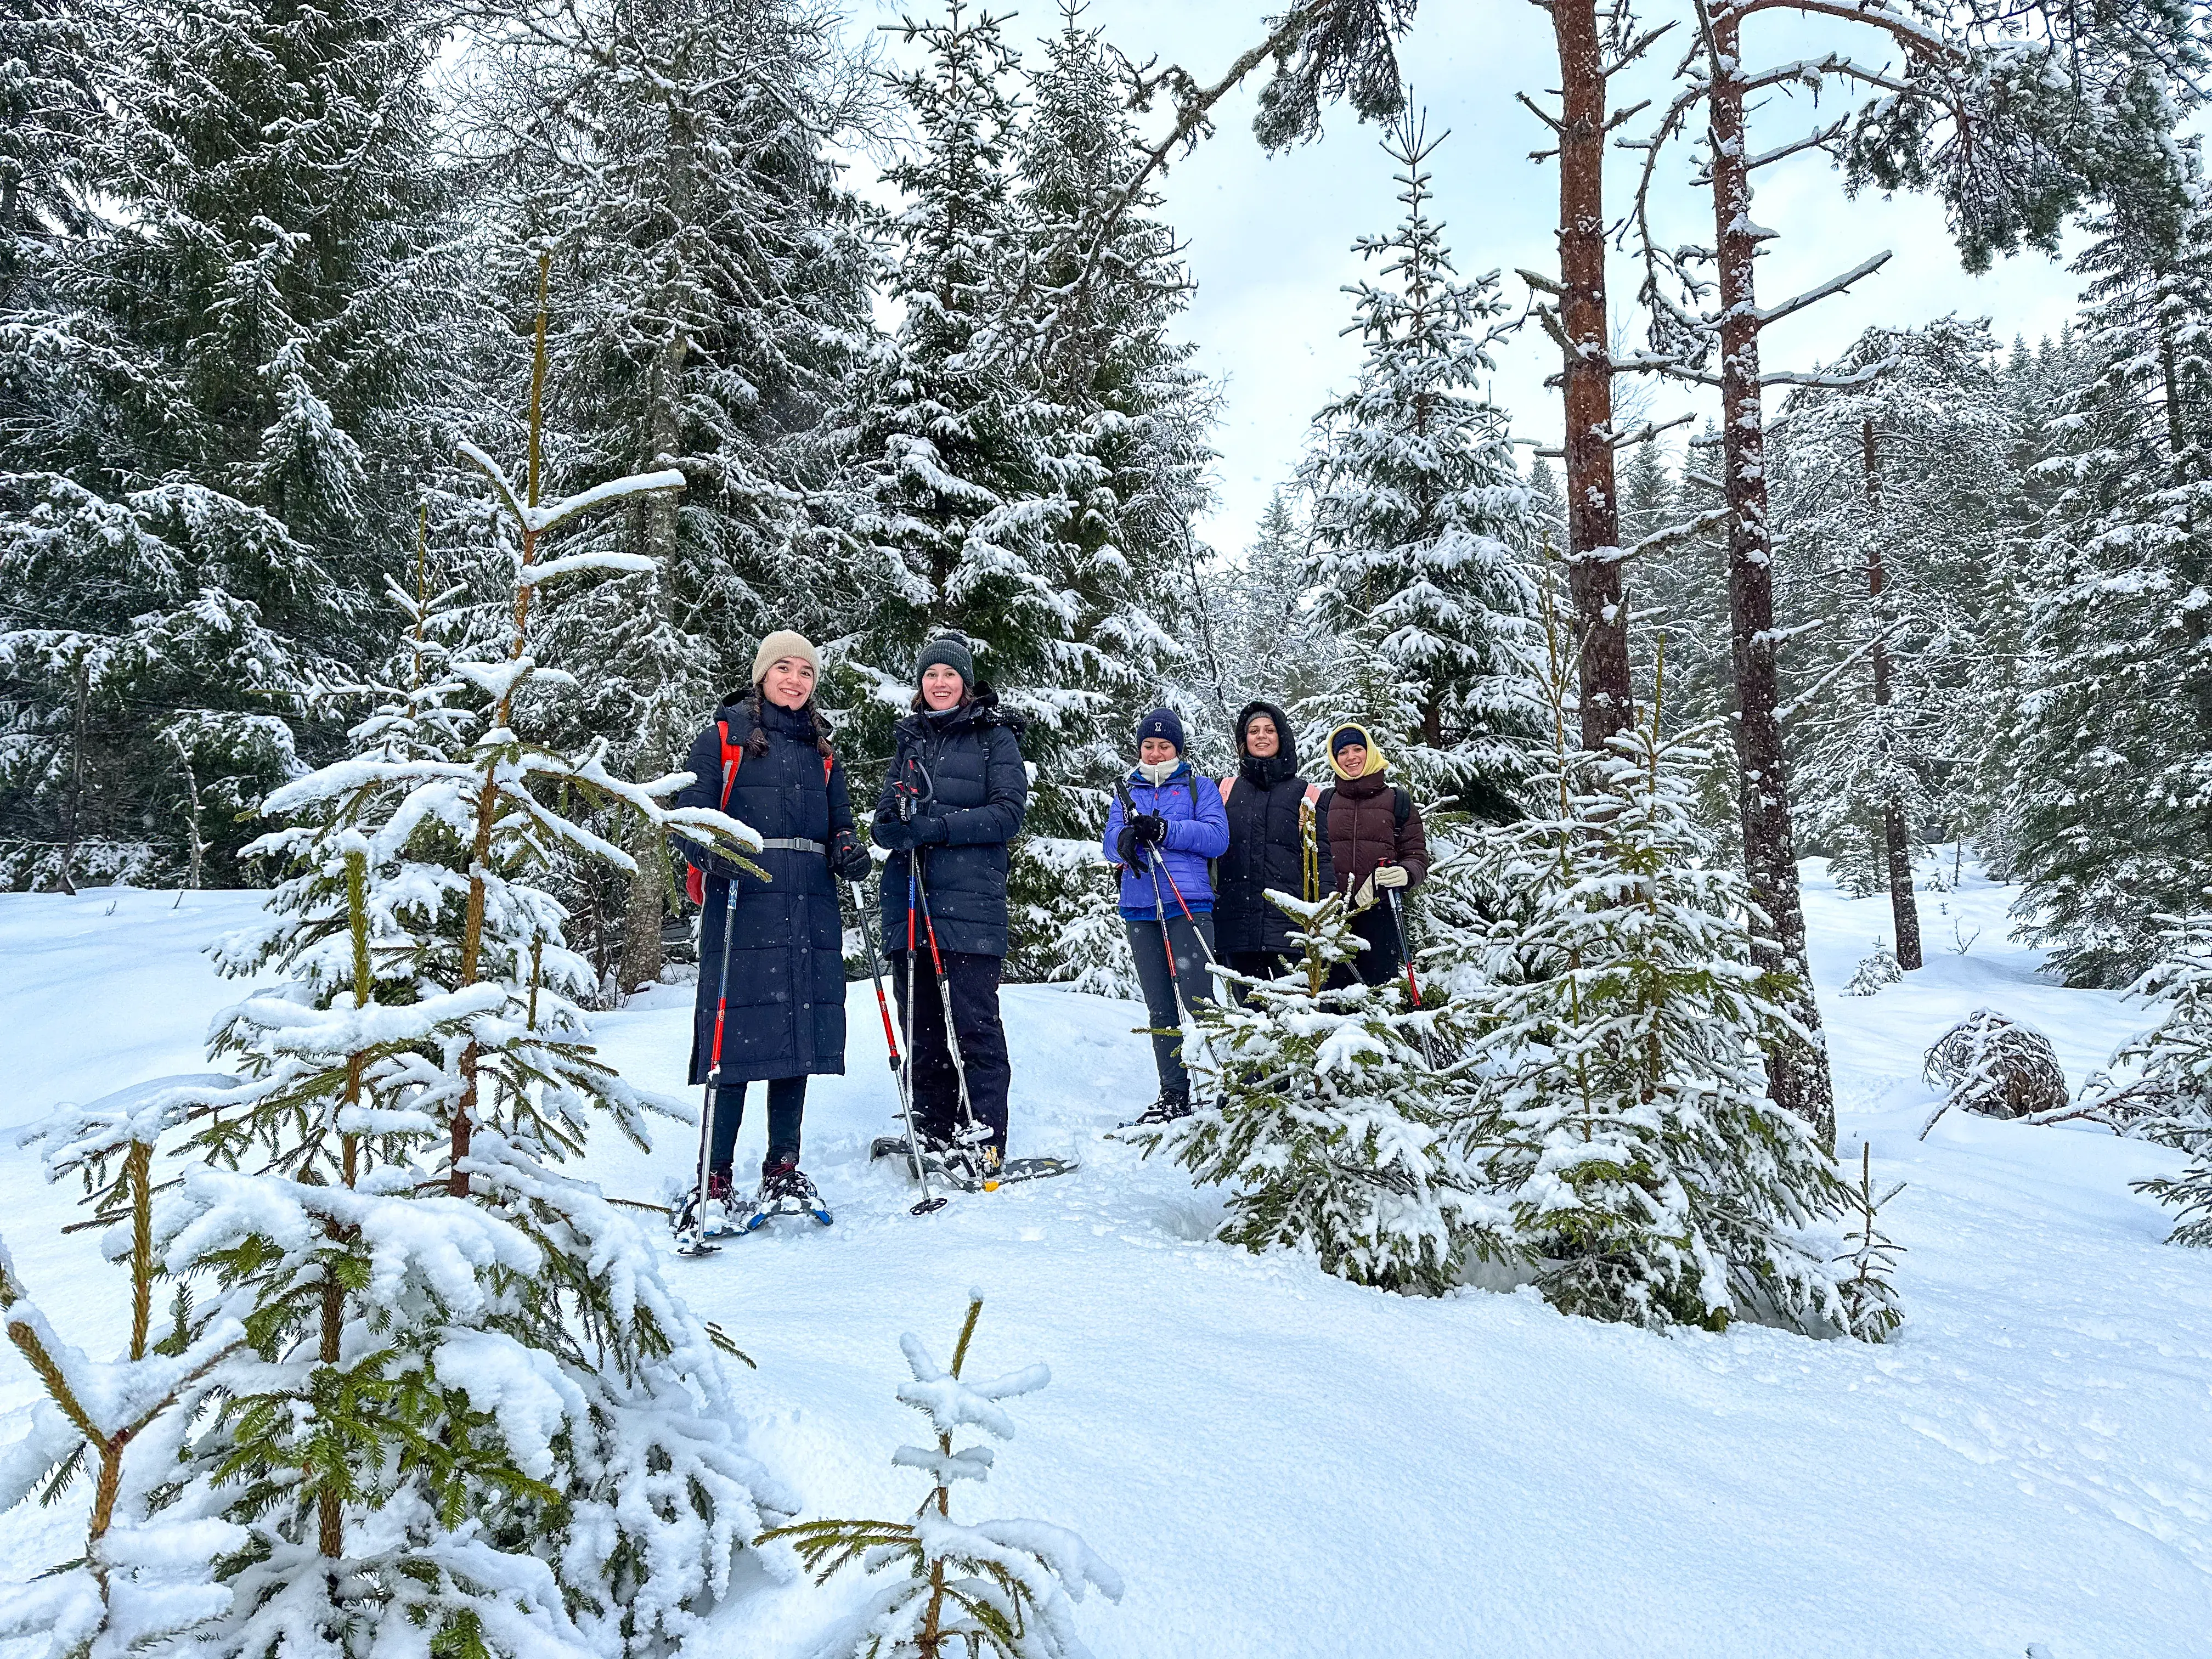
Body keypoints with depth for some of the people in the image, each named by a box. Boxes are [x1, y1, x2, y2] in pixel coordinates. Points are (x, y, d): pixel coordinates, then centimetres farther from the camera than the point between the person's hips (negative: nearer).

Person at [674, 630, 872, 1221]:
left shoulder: (821, 749, 21)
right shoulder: (724, 736, 6)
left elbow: (838, 822, 24)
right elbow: (689, 816, 0)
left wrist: (848, 851, 1)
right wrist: (714, 854, -20)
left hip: (811, 909, 5)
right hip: (742, 902, -4)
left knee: (802, 1033, 4)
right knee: (736, 1036, -8)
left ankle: (783, 1167, 16)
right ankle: (716, 1178, 0)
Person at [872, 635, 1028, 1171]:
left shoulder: (994, 736, 4)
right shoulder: (911, 738, 20)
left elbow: (1008, 811, -7)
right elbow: (884, 819, 15)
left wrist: (937, 826, -16)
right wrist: (896, 824, -9)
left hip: (970, 900, -5)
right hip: (909, 901, 5)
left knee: (974, 1022, -7)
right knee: (921, 1025, 7)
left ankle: (987, 1143, -2)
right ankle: (932, 1137, 16)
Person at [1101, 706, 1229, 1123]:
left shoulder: (1199, 787, 10)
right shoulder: (1127, 792, 19)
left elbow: (1217, 838, -4)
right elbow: (1112, 841, 7)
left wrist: (1163, 830, -15)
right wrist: (1129, 837, -17)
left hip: (1189, 905, -3)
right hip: (1140, 910, 4)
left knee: (1195, 1002, -12)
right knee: (1160, 1008, 6)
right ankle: (1173, 1094, 12)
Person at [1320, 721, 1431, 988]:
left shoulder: (1397, 799, 11)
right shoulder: (1326, 801, 15)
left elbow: (1417, 855, 9)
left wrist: (1406, 874, -14)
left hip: (1380, 910, -1)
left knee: (1381, 986, -7)